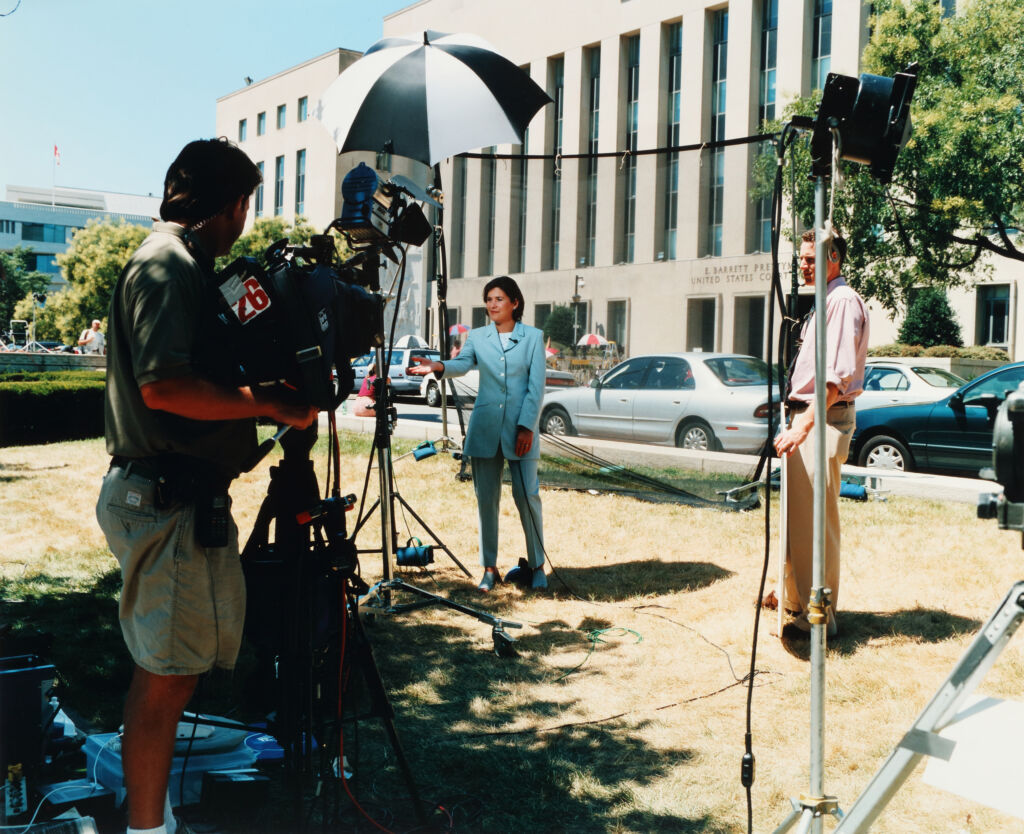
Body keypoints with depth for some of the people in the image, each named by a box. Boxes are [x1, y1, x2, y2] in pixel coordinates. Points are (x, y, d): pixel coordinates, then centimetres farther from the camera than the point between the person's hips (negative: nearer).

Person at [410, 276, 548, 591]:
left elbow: (536, 386, -2)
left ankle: (537, 565, 10)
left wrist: (527, 427, -11)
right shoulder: (477, 337, 10)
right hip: (485, 428, 2)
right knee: (486, 499, 4)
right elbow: (462, 363, -10)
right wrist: (438, 367, -32)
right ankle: (489, 568, 13)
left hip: (521, 429, -2)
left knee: (527, 496, -3)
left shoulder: (533, 337, 4)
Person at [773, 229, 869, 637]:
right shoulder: (823, 302, 19)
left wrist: (805, 424, -27)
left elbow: (837, 374, -22)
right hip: (806, 416, 10)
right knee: (796, 515, 17)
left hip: (823, 420, -10)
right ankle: (796, 598, 29)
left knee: (815, 520, -5)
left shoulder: (844, 301, -13)